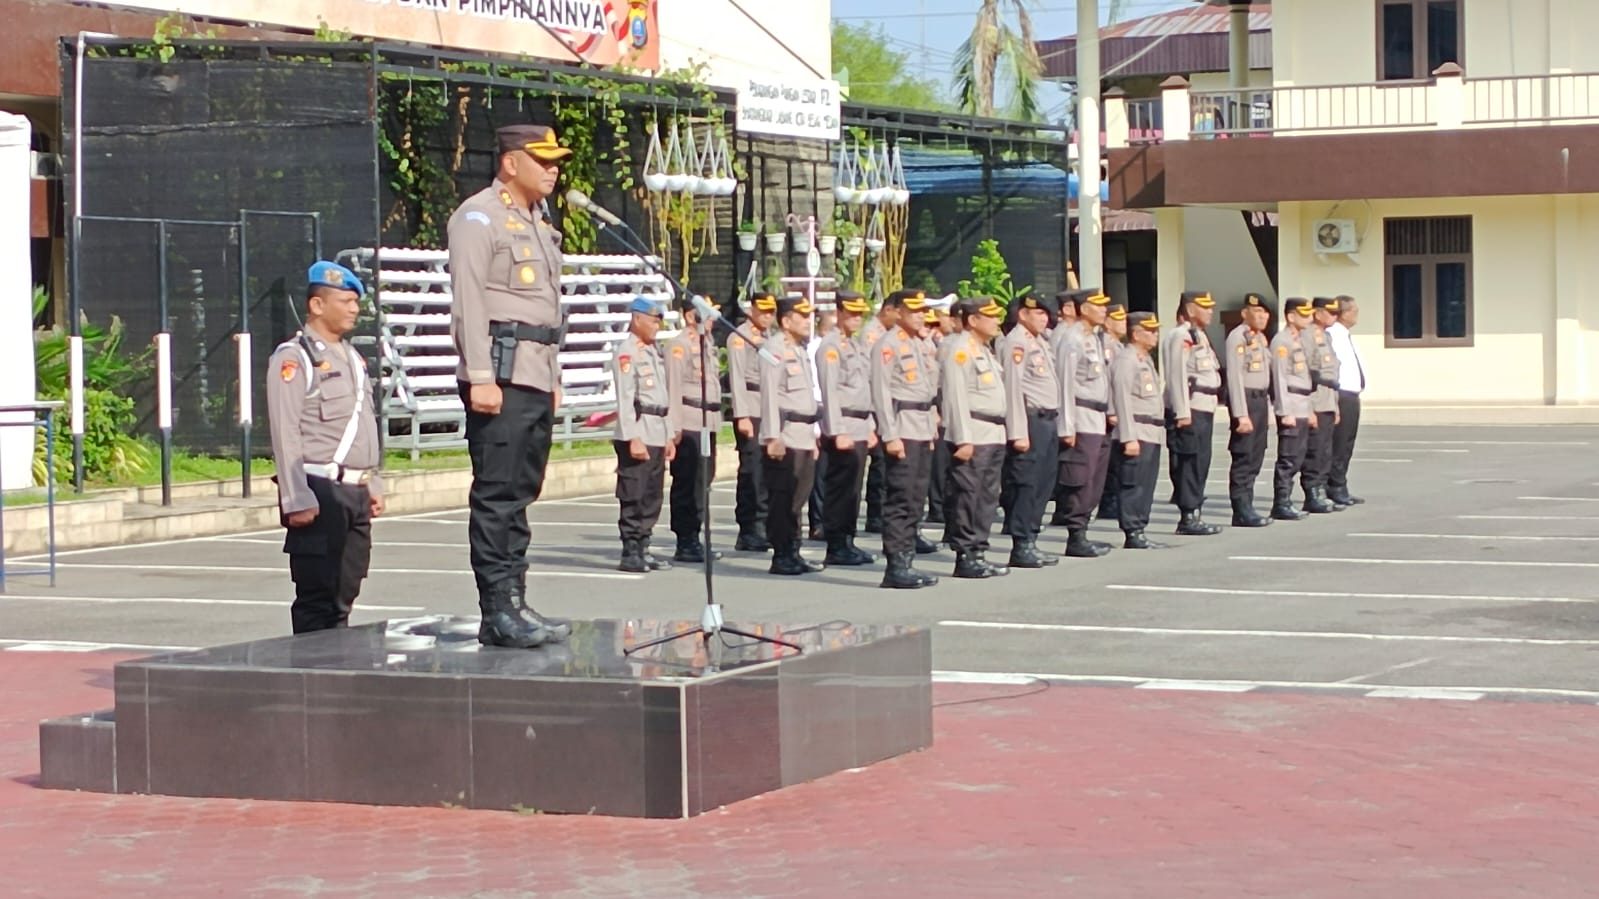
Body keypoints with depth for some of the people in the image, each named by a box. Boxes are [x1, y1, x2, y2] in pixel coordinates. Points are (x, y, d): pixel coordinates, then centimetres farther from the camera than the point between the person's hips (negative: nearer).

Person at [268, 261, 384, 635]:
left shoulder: (353, 358, 19)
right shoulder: (293, 358, -8)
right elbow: (286, 434, -14)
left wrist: (373, 485, 19)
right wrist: (296, 500, -20)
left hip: (355, 492, 8)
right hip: (320, 492, -8)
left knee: (344, 595, 10)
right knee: (317, 599, -7)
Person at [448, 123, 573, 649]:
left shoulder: (538, 223, 23)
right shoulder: (478, 218, -6)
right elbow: (469, 300, -13)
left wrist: (553, 376, 22)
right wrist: (480, 377, -20)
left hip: (537, 376, 9)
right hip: (501, 372, -9)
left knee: (521, 494, 10)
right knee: (497, 495, -10)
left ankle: (514, 604, 13)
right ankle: (498, 611, -11)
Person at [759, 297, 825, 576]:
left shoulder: (800, 351, 19)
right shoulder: (775, 351, -11)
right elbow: (769, 396, -17)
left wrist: (813, 435, 21)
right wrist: (773, 437, -22)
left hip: (804, 437, 9)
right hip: (785, 438, -9)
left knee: (798, 498, 12)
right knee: (782, 498, -6)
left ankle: (792, 553, 18)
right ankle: (781, 556, -3)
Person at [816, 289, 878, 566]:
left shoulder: (856, 346, 18)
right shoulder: (830, 346, -9)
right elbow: (830, 392, -15)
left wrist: (871, 428, 19)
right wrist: (838, 432, -20)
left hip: (860, 429, 9)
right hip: (844, 428, -9)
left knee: (852, 489, 11)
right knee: (840, 489, -7)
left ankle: (847, 542, 16)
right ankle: (836, 548, -3)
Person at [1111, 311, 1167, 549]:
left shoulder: (1146, 360, 19)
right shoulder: (1126, 360, -11)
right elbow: (1123, 401, -17)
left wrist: (1159, 429, 19)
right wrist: (1129, 438, -20)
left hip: (1152, 434, 10)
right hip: (1137, 434, -10)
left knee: (1147, 485, 11)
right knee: (1135, 485, -7)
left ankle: (1139, 531, 15)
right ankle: (1133, 534, -4)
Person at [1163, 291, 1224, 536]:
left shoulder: (1200, 336, 20)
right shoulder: (1180, 337, -12)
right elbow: (1176, 377, -18)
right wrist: (1182, 413, -22)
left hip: (1204, 410, 10)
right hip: (1189, 412, -10)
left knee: (1200, 464, 12)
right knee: (1190, 465, -7)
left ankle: (1195, 515, 17)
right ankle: (1189, 518, -5)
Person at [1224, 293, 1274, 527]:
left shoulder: (1260, 338, 17)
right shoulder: (1237, 338, -11)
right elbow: (1235, 378, -17)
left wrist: (1268, 410, 18)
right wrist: (1241, 414, -21)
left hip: (1261, 401, 9)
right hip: (1247, 401, -9)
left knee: (1256, 458, 10)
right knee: (1244, 458, -7)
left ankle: (1246, 508, 15)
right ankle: (1242, 512, -5)